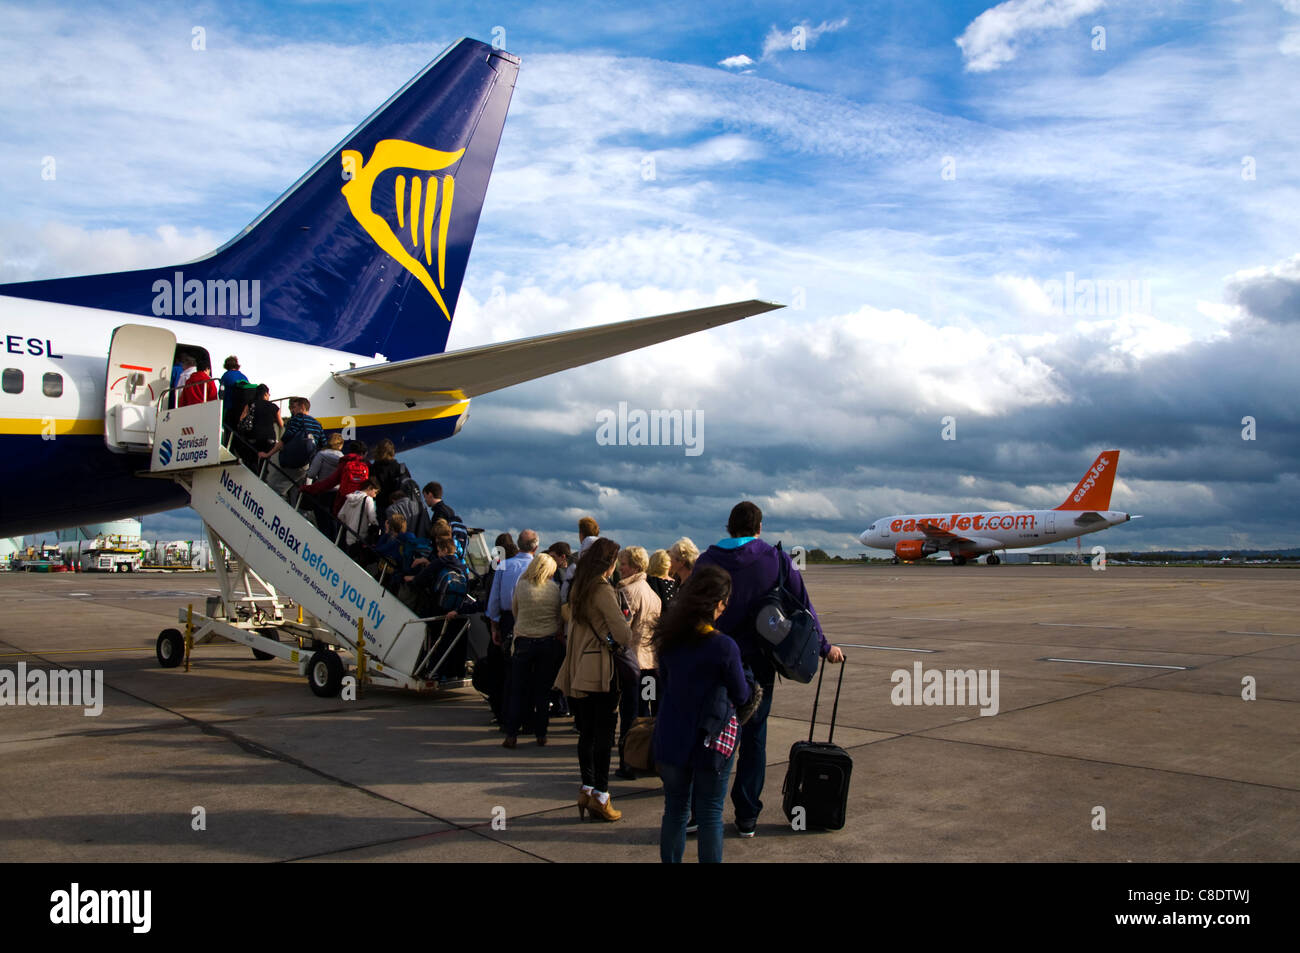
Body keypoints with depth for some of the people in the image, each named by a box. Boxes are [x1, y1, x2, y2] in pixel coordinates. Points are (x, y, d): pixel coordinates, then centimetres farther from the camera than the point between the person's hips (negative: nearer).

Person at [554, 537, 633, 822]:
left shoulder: (578, 587, 11)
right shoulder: (603, 590, -14)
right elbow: (622, 633, -19)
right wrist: (626, 639, 2)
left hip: (580, 668, 8)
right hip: (600, 669, -8)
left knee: (586, 731, 12)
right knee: (604, 732, -2)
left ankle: (587, 789, 17)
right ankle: (600, 795, 0)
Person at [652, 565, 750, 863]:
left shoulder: (668, 640, -4)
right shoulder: (724, 647, -20)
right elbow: (741, 696, -8)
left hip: (671, 739, 5)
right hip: (711, 741, -4)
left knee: (675, 810, 17)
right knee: (710, 814, 8)